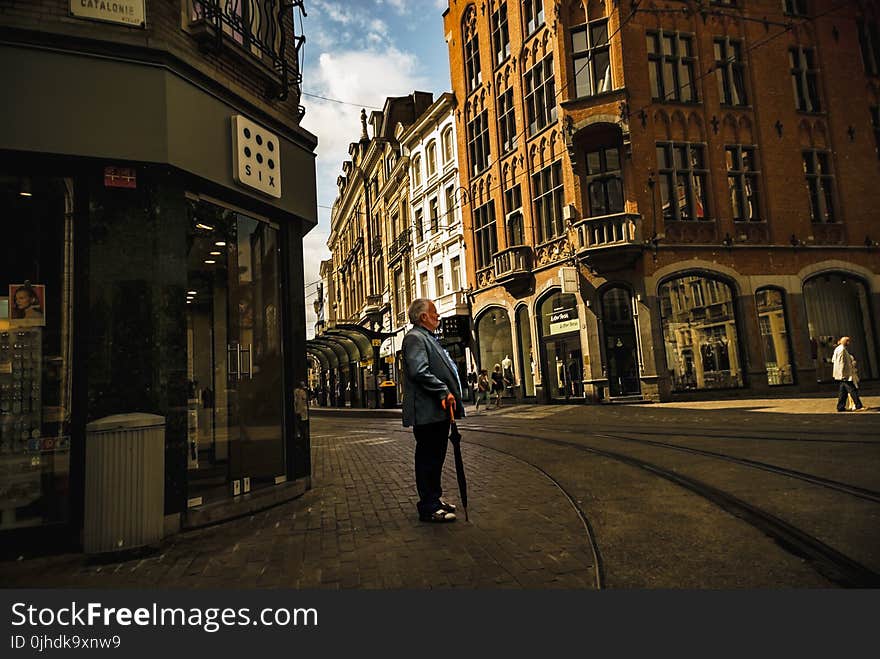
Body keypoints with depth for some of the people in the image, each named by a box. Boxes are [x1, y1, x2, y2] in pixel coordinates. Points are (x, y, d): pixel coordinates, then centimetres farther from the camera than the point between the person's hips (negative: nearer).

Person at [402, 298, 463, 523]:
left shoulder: (430, 338, 22)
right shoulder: (415, 338, -11)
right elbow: (419, 371, -24)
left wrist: (449, 395, 18)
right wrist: (444, 392, -21)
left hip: (439, 411, 11)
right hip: (427, 411, -10)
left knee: (436, 457, 17)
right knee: (427, 458, -3)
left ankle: (435, 499, 29)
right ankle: (429, 508, 6)